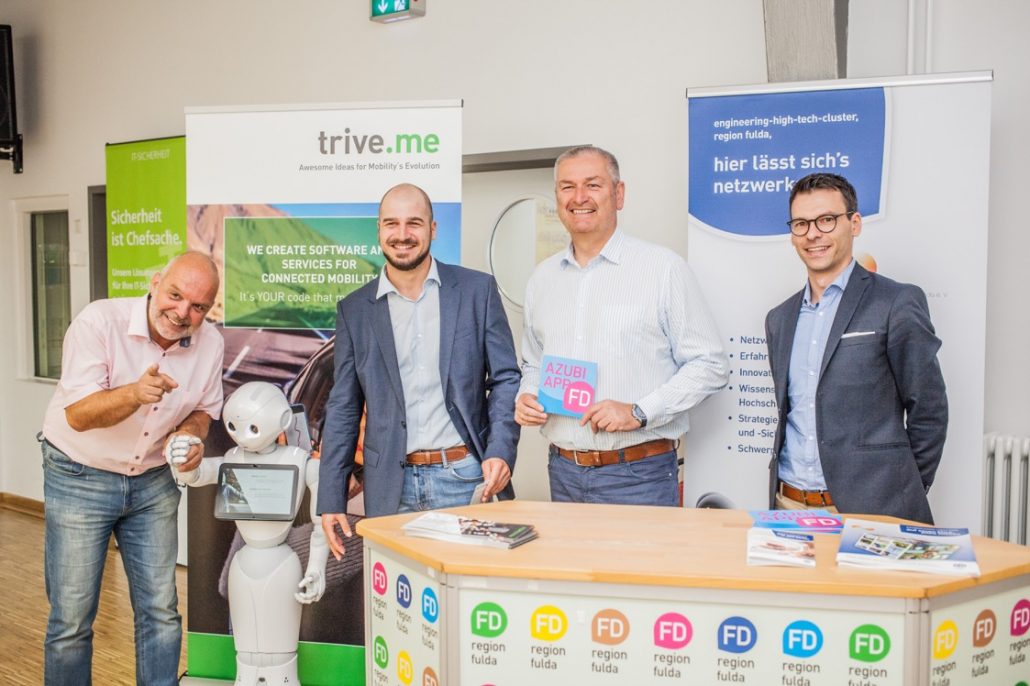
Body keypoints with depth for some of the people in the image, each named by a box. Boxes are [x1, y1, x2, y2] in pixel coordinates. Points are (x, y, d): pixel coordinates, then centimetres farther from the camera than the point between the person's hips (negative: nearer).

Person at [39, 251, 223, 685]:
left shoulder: (210, 343, -7)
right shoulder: (99, 321, -20)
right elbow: (78, 415, -24)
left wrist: (190, 434, -15)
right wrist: (134, 394, -42)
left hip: (153, 482, 4)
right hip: (80, 478, -3)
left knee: (161, 611, 8)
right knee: (72, 619, 2)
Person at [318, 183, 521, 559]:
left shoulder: (477, 289, 2)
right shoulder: (354, 310, 6)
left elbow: (506, 379, 4)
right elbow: (343, 410, 8)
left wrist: (500, 453, -11)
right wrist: (331, 500, 4)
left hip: (467, 477, -1)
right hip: (392, 488, 1)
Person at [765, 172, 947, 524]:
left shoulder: (898, 303, -6)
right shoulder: (780, 319, 12)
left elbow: (929, 410, -4)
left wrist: (904, 493, -1)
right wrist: (785, 495, 10)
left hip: (869, 509, -5)